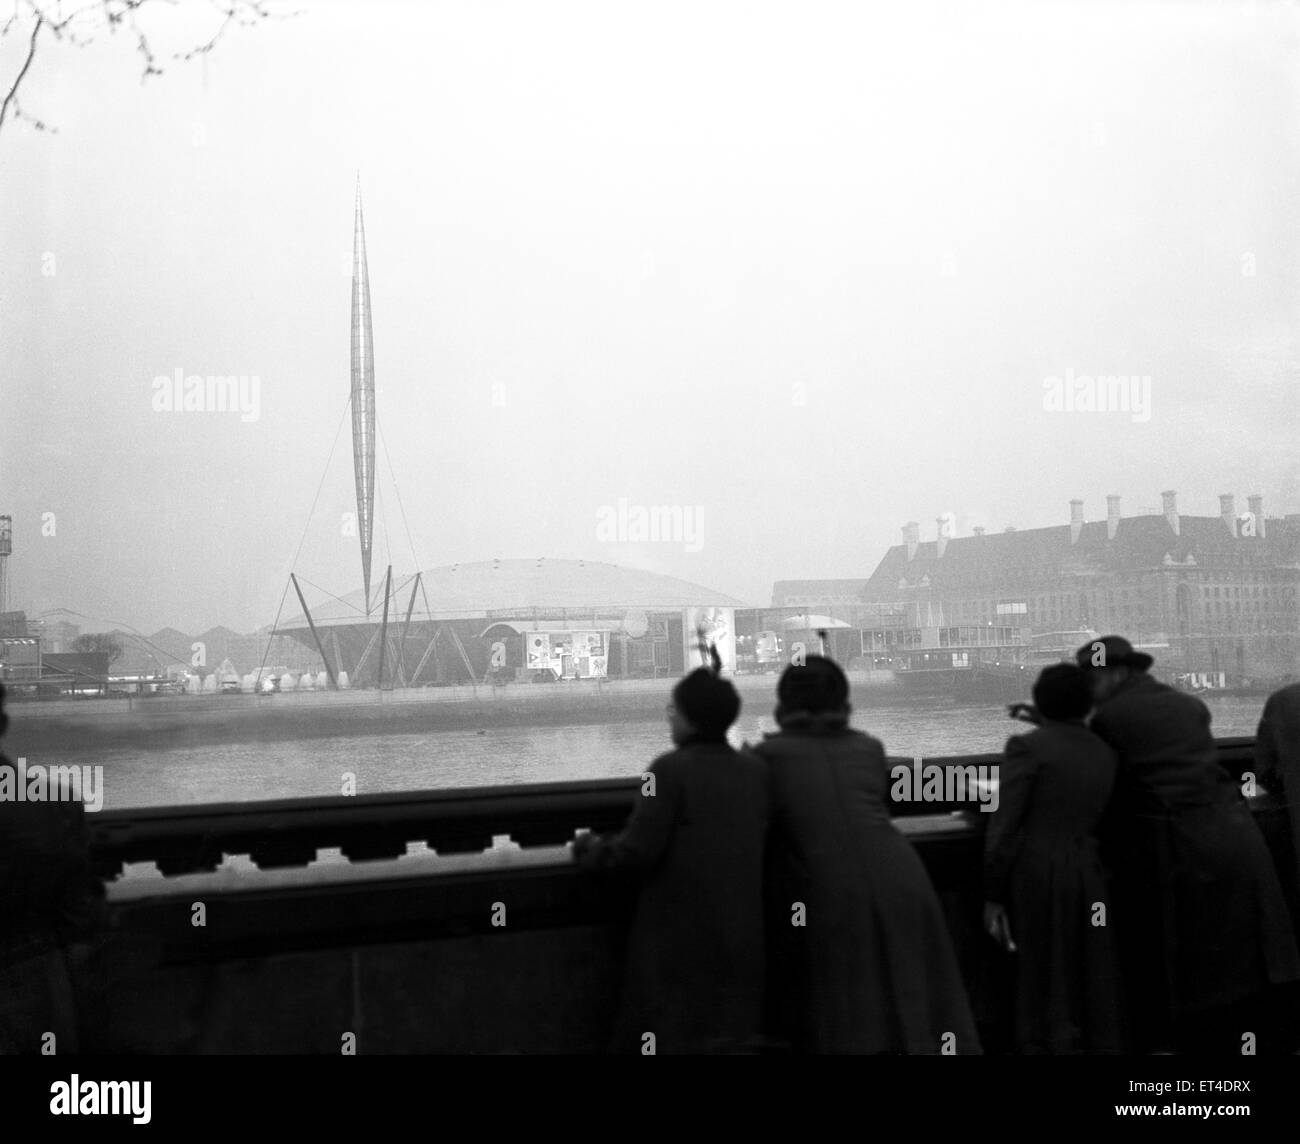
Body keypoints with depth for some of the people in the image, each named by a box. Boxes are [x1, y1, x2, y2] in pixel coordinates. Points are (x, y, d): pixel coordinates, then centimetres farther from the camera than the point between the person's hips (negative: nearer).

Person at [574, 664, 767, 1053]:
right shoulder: (755, 770, 2)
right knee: (737, 1034, 15)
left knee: (670, 1033, 6)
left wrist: (591, 850, 2)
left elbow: (640, 850, -17)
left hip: (680, 934, -5)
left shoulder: (670, 769, -15)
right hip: (742, 930, 5)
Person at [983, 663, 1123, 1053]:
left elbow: (1004, 827, -11)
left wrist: (993, 895, -7)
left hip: (1036, 874, -5)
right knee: (1092, 983, 14)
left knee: (1044, 985, 2)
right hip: (1087, 874, 5)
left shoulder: (1028, 746, -6)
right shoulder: (1105, 753, 11)